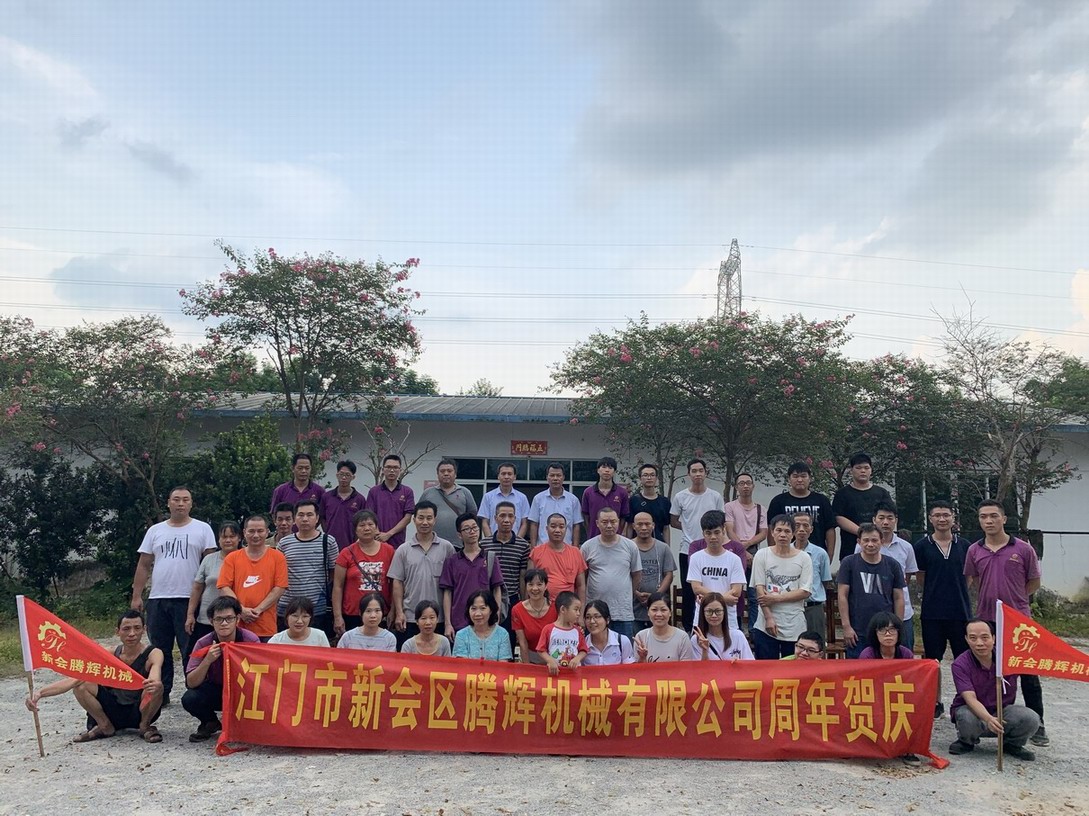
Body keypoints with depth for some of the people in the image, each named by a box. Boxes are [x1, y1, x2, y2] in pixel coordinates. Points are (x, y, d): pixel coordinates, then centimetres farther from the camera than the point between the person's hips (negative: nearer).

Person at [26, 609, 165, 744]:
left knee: (156, 686, -36)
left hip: (141, 711, -3)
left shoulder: (153, 654, -18)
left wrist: (154, 685, -65)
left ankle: (144, 726, -7)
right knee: (80, 685, -17)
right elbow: (73, 679, -17)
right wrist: (40, 692, -35)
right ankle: (106, 727, 2)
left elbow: (155, 680, -39)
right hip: (114, 711, 3)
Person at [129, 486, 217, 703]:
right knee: (160, 650, 11)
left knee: (191, 651, 0)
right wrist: (136, 596, 5)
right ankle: (161, 694, 22)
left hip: (189, 599, -4)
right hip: (158, 600, 4)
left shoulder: (202, 529, 2)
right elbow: (143, 565, 12)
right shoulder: (155, 531, 12)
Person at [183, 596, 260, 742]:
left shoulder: (251, 640, -19)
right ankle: (211, 724, 8)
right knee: (189, 699, -27)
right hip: (216, 691, 2)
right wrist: (207, 661, -34)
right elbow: (191, 683, -18)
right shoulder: (204, 644, -14)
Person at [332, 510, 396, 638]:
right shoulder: (347, 554, 1)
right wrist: (337, 617, -3)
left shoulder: (388, 551, 4)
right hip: (352, 616, -1)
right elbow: (338, 586, 2)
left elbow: (394, 584, 9)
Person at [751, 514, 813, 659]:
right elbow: (759, 589, -3)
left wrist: (777, 598, -11)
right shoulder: (762, 555, 1)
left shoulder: (804, 558, 3)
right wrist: (769, 618, -11)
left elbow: (806, 592, -3)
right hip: (766, 626, -1)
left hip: (795, 627, 1)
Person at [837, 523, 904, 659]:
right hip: (857, 632, -2)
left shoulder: (893, 565, 6)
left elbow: (898, 599, 8)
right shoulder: (849, 563, 0)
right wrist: (846, 626, -7)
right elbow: (842, 596, -2)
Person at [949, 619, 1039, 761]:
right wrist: (988, 719, -47)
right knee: (968, 720, -37)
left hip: (1003, 710, 2)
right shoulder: (960, 664, -19)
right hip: (973, 710, -2)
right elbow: (970, 698, -28)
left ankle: (1011, 744, 8)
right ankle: (966, 741, 2)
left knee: (1031, 719, -27)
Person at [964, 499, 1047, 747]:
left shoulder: (1023, 549, -6)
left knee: (1029, 675, 4)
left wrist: (1014, 598, 3)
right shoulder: (974, 551, 1)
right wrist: (993, 596, 6)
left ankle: (1037, 725, 16)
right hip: (986, 620, 3)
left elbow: (1034, 582, 5)